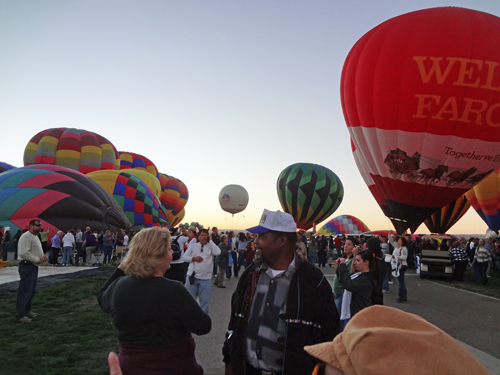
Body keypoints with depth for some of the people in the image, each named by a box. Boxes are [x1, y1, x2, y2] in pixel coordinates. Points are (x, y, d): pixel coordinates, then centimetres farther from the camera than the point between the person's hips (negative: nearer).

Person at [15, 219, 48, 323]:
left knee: (31, 290, 16)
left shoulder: (35, 236, 17)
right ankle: (20, 315, 1)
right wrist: (38, 259, -20)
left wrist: (43, 257, 6)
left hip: (34, 266, 10)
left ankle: (27, 310, 29)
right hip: (27, 266, -10)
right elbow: (24, 253, -24)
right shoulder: (26, 236, -15)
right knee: (25, 291, -6)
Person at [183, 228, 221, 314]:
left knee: (204, 300, 7)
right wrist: (193, 258, -13)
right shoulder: (193, 246, 5)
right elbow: (185, 257, 6)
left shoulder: (211, 246, 1)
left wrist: (210, 240, -11)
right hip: (192, 276, 1)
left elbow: (217, 252, -18)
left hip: (206, 278, -1)